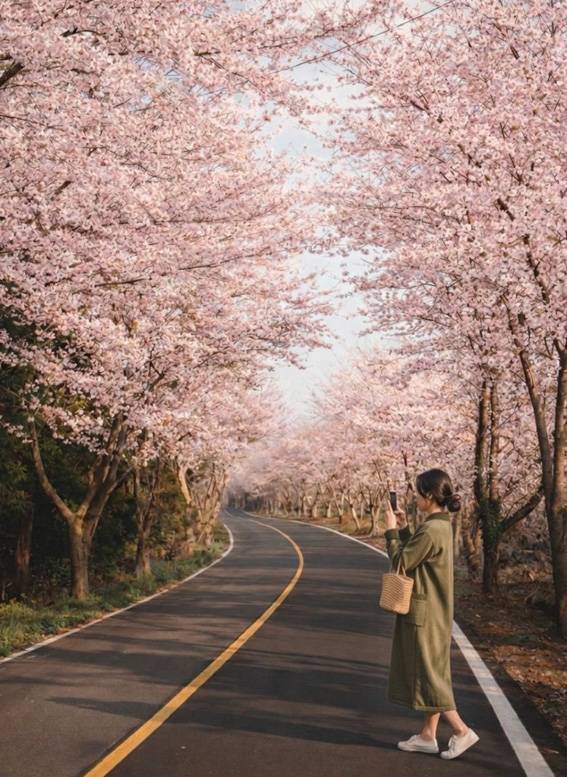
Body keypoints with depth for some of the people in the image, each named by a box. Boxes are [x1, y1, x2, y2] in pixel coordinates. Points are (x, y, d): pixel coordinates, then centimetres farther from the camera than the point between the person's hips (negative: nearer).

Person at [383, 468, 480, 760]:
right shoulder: (441, 525, 7)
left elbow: (400, 563, -16)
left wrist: (391, 530, -8)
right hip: (434, 611, 10)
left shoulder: (430, 530, -24)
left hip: (423, 612, -10)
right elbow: (414, 558, 15)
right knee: (431, 672, 14)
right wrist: (403, 528, 10)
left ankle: (461, 730, 8)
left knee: (427, 673, 2)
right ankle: (428, 735, 23)